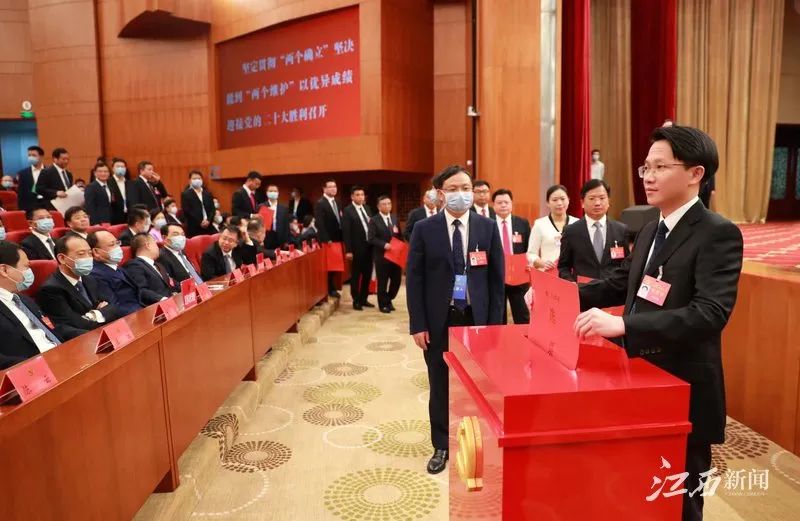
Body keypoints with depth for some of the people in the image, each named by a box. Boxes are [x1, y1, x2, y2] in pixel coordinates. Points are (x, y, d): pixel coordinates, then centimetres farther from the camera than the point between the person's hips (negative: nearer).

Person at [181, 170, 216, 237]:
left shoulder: (208, 193, 17)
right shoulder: (186, 194, 2)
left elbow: (212, 209, 11)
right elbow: (187, 211, -7)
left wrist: (208, 220, -7)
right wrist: (200, 222, -12)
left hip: (208, 227, 4)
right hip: (194, 228, -4)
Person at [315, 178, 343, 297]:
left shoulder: (336, 202, 13)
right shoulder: (320, 203, -11)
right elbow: (319, 224, -18)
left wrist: (341, 237, 4)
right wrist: (327, 239, -21)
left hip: (337, 239, 7)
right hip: (327, 241, -7)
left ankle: (332, 288, 20)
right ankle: (329, 289, 11)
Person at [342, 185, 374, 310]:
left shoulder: (367, 208, 12)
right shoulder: (347, 210, -8)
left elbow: (372, 225, 13)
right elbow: (346, 232, -13)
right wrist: (348, 250, -17)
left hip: (369, 247, 6)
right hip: (357, 248, -6)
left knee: (367, 274, 13)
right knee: (356, 275, 5)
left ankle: (364, 299, 25)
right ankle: (356, 301, 15)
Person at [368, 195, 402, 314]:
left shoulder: (395, 219, 15)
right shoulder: (374, 220, -3)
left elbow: (400, 236, 18)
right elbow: (371, 238, -11)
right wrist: (384, 245, -21)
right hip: (381, 255, -5)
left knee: (397, 279, 6)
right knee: (382, 281, 4)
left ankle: (389, 300, 27)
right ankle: (383, 304, 18)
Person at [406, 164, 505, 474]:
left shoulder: (488, 227, 2)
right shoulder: (424, 229, -2)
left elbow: (497, 277, 3)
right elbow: (414, 278, -2)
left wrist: (495, 322, -1)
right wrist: (418, 324, -7)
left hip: (477, 318, 1)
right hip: (439, 320, 0)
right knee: (440, 387, 10)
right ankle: (441, 446, 28)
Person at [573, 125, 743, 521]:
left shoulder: (718, 234, -18)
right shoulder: (650, 230, 9)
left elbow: (711, 313, -30)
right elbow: (619, 283, 15)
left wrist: (622, 325, -40)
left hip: (684, 394, -7)